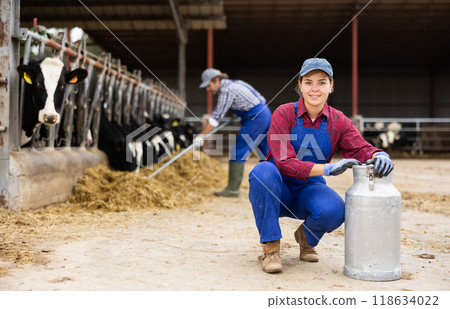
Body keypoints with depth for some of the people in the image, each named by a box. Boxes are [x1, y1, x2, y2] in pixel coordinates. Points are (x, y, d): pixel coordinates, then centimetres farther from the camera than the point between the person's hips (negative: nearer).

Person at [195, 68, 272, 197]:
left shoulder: (226, 91, -14)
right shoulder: (233, 84, 14)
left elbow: (216, 117, -17)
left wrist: (201, 136, -15)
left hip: (255, 118, -10)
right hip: (265, 114, 10)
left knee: (238, 152, -5)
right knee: (266, 153, 16)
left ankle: (233, 189, -4)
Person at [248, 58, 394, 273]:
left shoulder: (338, 121, -2)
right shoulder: (283, 114, -13)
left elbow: (360, 149, -13)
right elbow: (285, 163, -23)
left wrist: (379, 155, -38)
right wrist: (328, 169, -35)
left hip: (308, 191, 2)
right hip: (277, 192, -2)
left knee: (335, 209, -32)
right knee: (263, 171, -36)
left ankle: (307, 237, 6)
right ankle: (270, 248, -21)